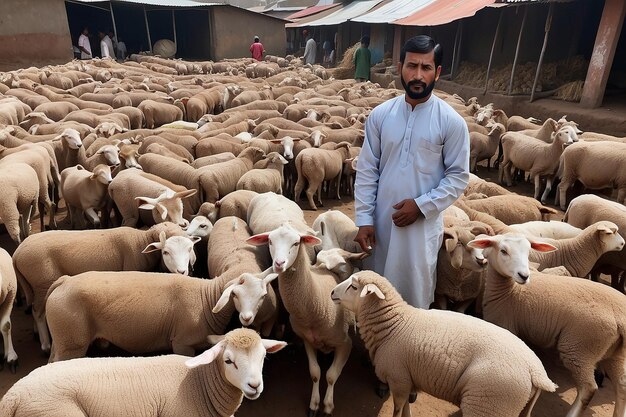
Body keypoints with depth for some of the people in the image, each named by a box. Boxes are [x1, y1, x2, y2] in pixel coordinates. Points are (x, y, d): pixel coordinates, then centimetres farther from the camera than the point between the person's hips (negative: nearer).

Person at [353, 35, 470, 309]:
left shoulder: (451, 122, -8)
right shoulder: (380, 115, -2)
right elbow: (366, 171, -1)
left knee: (415, 295, 13)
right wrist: (364, 219, -5)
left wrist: (421, 205, -16)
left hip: (423, 225, -2)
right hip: (381, 221, 3)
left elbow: (458, 176, -5)